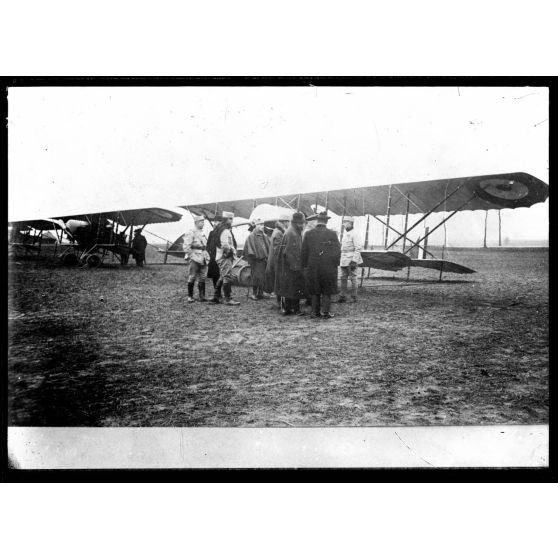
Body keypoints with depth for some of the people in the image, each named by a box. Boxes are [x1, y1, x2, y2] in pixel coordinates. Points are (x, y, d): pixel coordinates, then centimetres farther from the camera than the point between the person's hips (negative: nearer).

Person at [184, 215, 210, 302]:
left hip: (203, 259, 7)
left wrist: (206, 256, 16)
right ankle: (190, 296, 8)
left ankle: (202, 296, 11)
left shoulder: (203, 233, 16)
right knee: (192, 278, 0)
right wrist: (191, 256, -13)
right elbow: (186, 247, -14)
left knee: (202, 278, 7)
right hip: (195, 259, -7)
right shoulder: (191, 233, -9)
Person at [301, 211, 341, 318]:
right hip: (328, 267, -2)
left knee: (315, 291, 12)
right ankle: (325, 312, 6)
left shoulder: (308, 234, -1)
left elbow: (304, 252, 0)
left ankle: (315, 312, 13)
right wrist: (335, 264, 4)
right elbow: (338, 251, -6)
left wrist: (305, 265, 8)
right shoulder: (332, 234, -5)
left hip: (312, 267, 2)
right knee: (327, 291, 9)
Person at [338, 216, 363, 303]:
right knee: (343, 278, 7)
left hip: (351, 260, -8)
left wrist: (354, 261, -20)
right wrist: (341, 260, 19)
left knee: (352, 278, -1)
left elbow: (358, 248, -16)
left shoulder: (354, 234, -12)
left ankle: (354, 297, 7)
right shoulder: (345, 234, 14)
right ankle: (343, 296, 12)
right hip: (344, 261, 8)